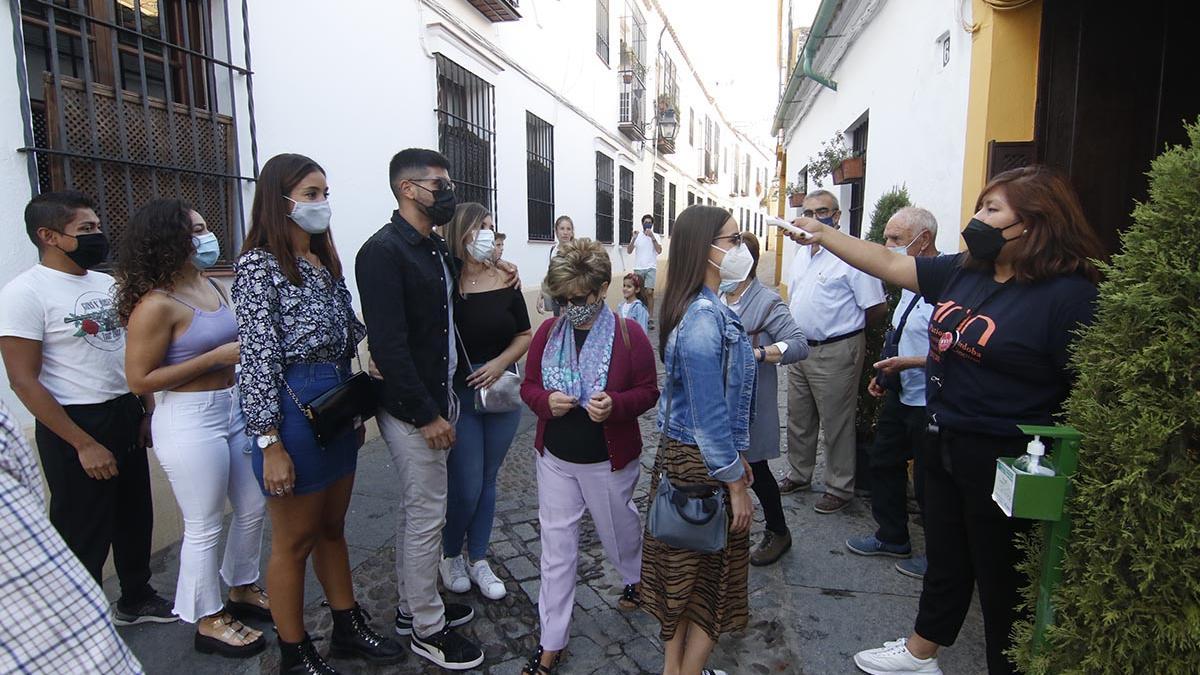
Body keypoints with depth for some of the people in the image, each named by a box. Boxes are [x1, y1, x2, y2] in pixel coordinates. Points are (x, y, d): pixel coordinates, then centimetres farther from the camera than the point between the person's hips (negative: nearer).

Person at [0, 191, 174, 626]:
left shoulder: (108, 284, 6)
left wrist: (148, 410, 6)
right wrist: (84, 444, -18)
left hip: (126, 416, 7)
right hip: (74, 427, -7)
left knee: (135, 516, 19)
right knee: (84, 533, 7)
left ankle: (136, 599, 38)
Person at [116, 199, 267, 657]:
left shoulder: (210, 286, 7)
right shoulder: (156, 305, -17)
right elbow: (140, 380, -17)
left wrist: (244, 346, 2)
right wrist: (219, 356, -21)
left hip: (234, 408, 8)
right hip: (190, 420, -8)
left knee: (253, 507, 19)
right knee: (205, 527, 6)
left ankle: (242, 589, 40)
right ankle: (208, 620, 26)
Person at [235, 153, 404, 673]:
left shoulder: (324, 262, 11)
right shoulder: (260, 265, -11)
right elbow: (257, 357, -15)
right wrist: (270, 444, -17)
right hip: (295, 409, -7)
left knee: (332, 528, 20)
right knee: (295, 541, 8)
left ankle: (349, 627, 35)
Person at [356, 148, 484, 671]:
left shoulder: (438, 249, 11)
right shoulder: (383, 251, -17)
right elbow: (388, 344, -22)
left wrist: (446, 401, 7)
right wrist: (426, 414, -21)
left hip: (438, 401, 9)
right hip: (412, 411, -9)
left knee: (416, 511, 20)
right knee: (427, 516, 2)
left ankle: (412, 606, 37)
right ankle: (427, 627, 21)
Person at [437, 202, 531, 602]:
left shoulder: (506, 281, 0)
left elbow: (524, 336, 7)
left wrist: (500, 362, -10)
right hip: (458, 396, -4)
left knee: (487, 482, 15)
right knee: (466, 488, 1)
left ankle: (478, 561, 33)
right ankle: (451, 555, 30)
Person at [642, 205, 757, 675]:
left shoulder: (702, 308, 7)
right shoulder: (705, 318, -24)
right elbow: (710, 415, -23)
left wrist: (735, 456, 18)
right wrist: (736, 484, -15)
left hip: (681, 457, 9)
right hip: (703, 465, -9)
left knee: (686, 571, 20)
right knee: (714, 580, 8)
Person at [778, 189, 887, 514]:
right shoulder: (801, 255, 10)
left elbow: (877, 309, -15)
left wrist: (845, 329, -1)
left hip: (835, 353, -8)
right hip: (800, 350, 8)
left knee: (836, 424, 5)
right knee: (798, 418, 19)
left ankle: (840, 488, 20)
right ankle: (799, 474, 36)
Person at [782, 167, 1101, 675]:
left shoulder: (1069, 295, -18)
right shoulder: (964, 272, 3)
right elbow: (888, 265, 9)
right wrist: (823, 234, 6)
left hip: (1003, 461, -8)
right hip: (943, 444, 8)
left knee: (1002, 580, 11)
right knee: (944, 559, 25)